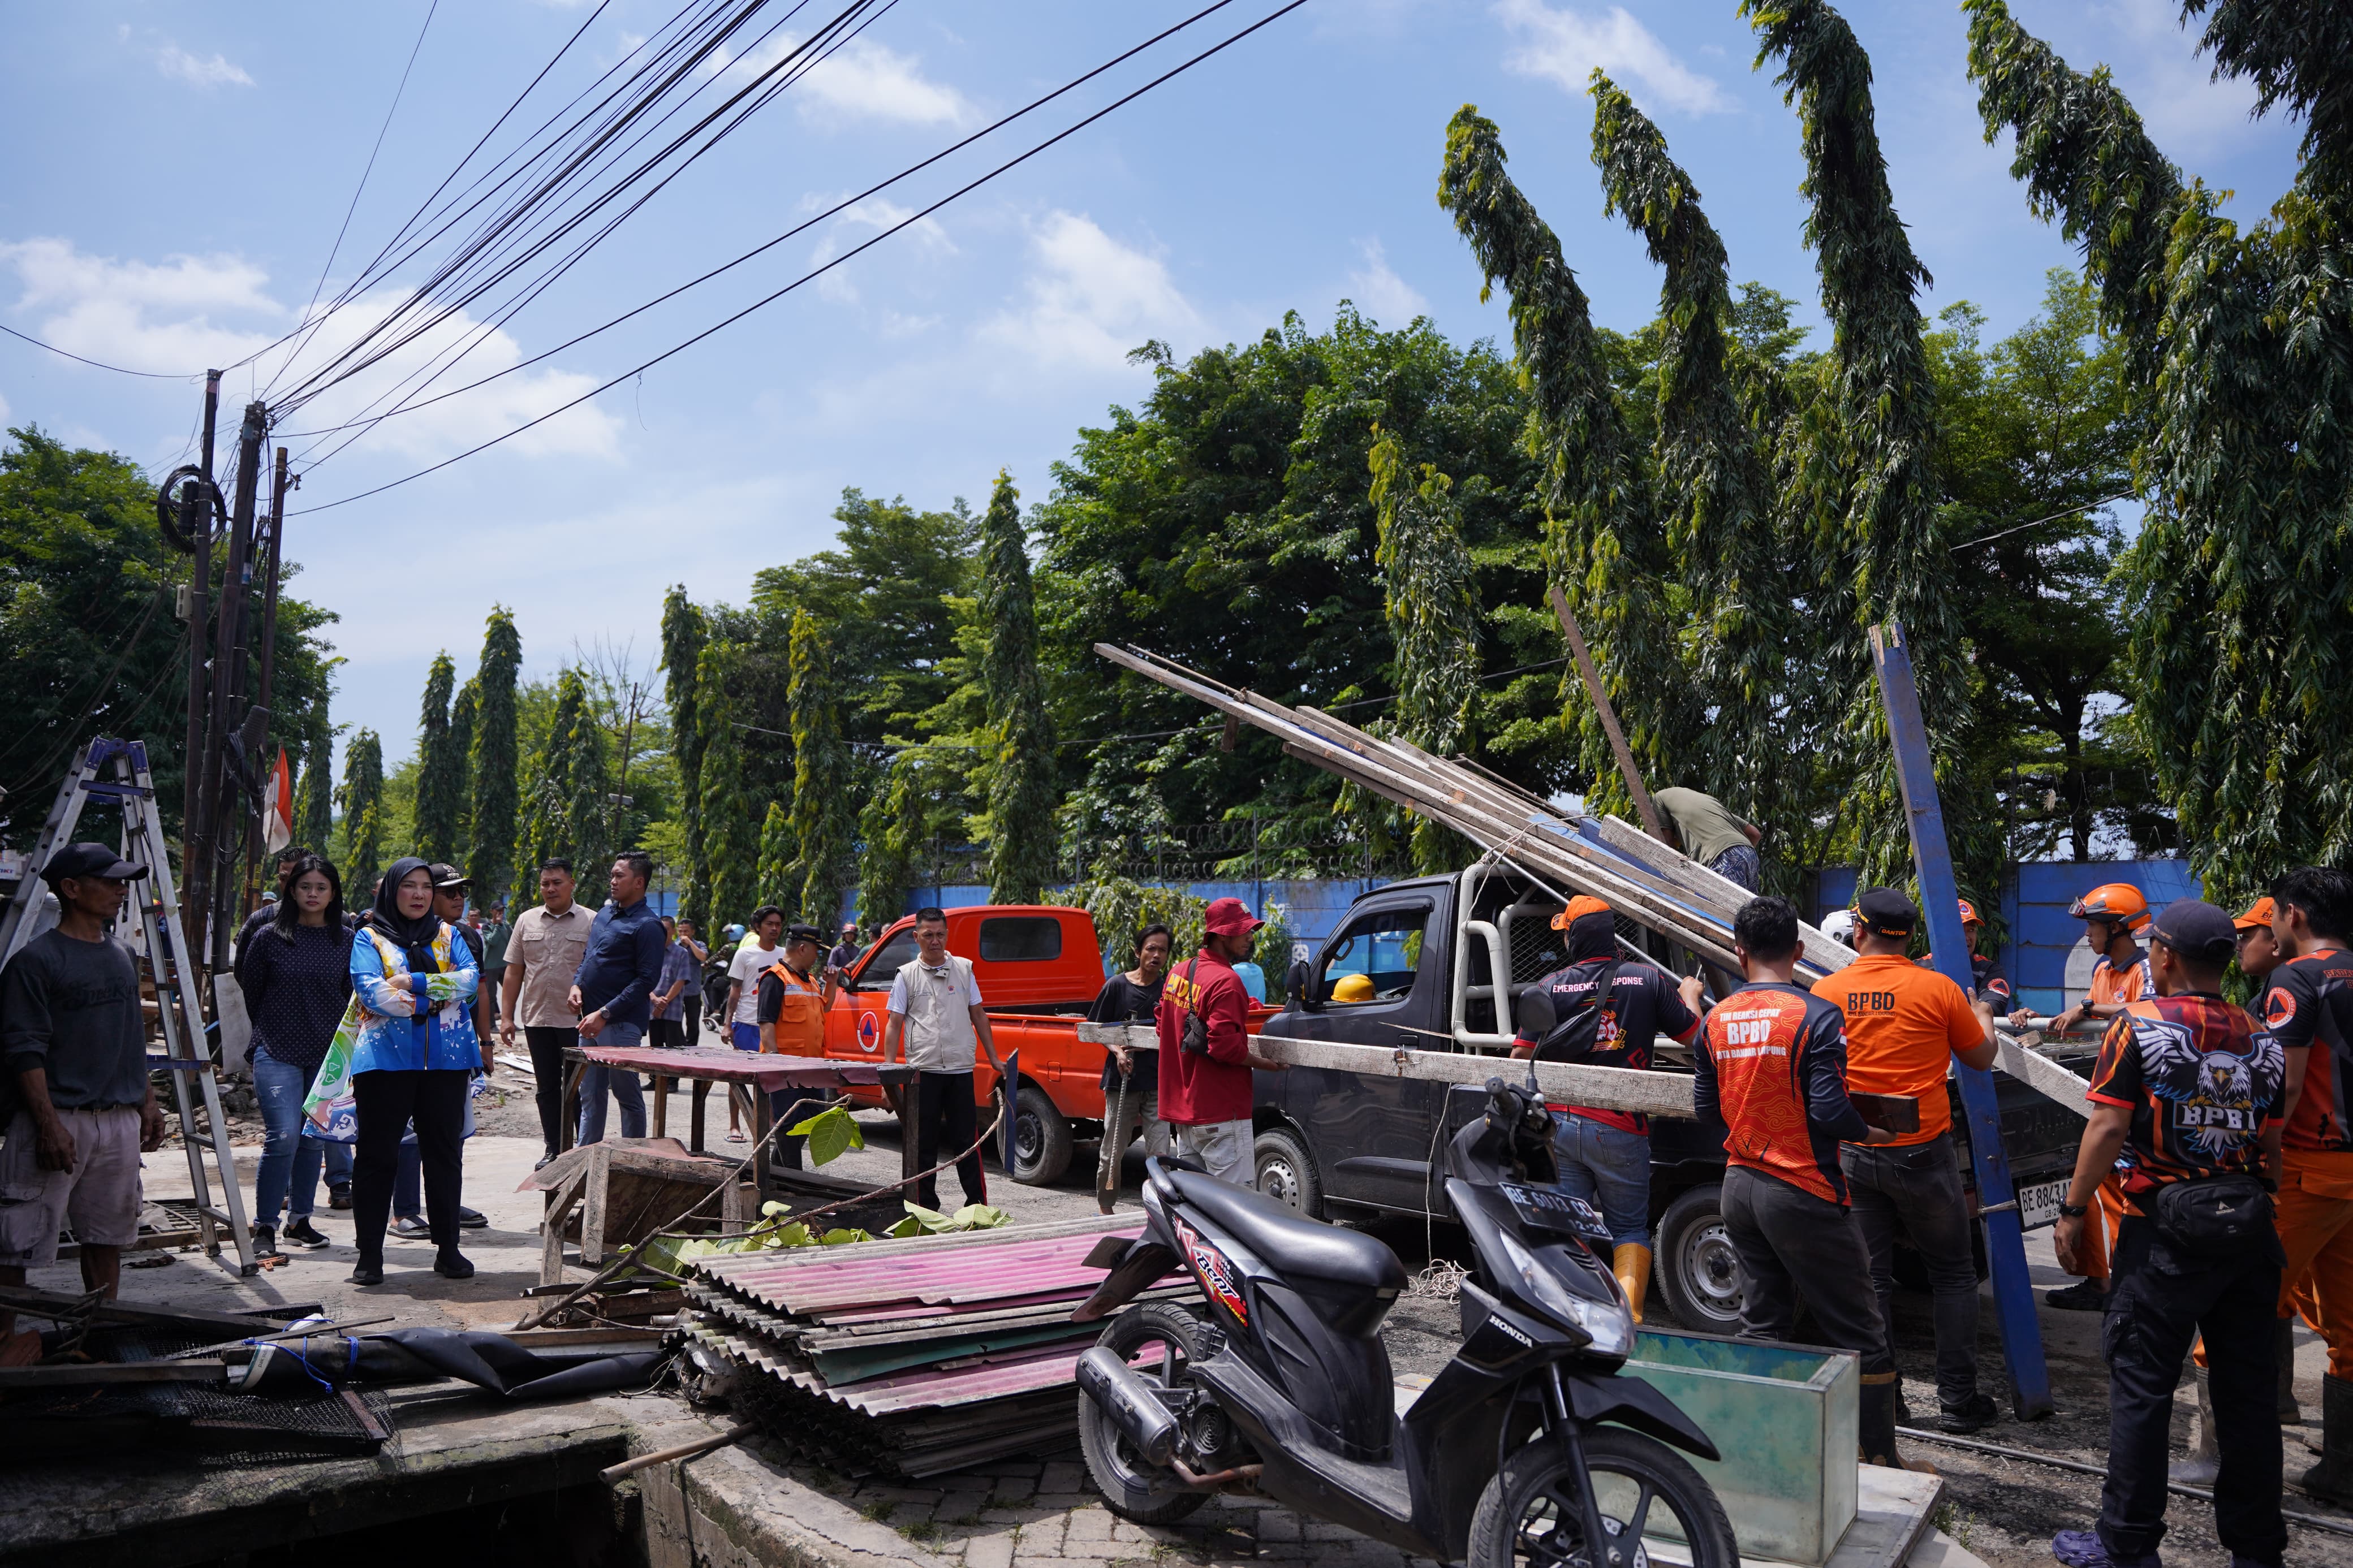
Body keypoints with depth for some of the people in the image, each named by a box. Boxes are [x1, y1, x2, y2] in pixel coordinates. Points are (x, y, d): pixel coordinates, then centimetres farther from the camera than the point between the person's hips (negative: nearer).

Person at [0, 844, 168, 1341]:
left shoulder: (122, 957, 13)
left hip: (119, 1120, 7)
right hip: (59, 1121, -7)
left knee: (106, 1237, 13)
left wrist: (148, 1101, 17)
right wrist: (49, 1124, -18)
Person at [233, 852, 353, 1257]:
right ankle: (264, 1227, -1)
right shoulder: (269, 936, -1)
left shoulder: (346, 941, 5)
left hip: (327, 1056, 3)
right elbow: (249, 990, 9)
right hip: (278, 1054, -3)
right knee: (283, 1137, -12)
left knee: (314, 1140, 9)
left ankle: (299, 1221, 22)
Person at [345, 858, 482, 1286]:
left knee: (443, 1153, 7)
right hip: (387, 1058, -2)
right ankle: (370, 1254, 10)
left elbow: (470, 979, -3)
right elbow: (371, 992, -11)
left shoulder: (447, 935, 15)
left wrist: (414, 982, -14)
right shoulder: (369, 938, 6)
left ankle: (448, 1249, 15)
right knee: (377, 1155, 1)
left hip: (446, 1058, 3)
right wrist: (439, 996, -10)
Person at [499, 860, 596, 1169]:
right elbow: (513, 972, 11)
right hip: (537, 1018, 4)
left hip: (577, 1020, -4)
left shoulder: (590, 922, -2)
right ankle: (554, 1149, 21)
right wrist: (507, 1017, 6)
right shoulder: (526, 921, 9)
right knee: (546, 1087, 11)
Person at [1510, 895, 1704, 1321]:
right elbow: (1691, 1034, 6)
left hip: (1558, 1123, 1)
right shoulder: (1648, 979, -3)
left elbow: (1521, 1055, 1)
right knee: (1629, 1228, 12)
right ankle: (1628, 1313, -2)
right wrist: (1689, 994, 26)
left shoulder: (1550, 986, 1)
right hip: (1618, 1127, -1)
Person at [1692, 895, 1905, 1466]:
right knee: (1858, 1334, 5)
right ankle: (1877, 1459, 11)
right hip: (1802, 1194, -6)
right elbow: (1830, 1111, -20)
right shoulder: (1816, 1017, -15)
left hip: (1739, 1186, 6)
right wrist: (1875, 1133, -1)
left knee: (1761, 1322, 17)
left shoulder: (1717, 1020, 3)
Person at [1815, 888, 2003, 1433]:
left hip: (1852, 1155, 2)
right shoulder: (1939, 990, -8)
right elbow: (1981, 1058, 7)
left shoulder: (1826, 992, -2)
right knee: (1953, 1275, 13)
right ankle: (1958, 1401, 16)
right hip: (1922, 1152, -2)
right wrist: (1983, 1015, 27)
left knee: (1871, 1278, 10)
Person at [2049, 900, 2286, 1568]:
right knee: (2247, 1388, 14)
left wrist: (2072, 1210, -7)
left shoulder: (2139, 1025, -10)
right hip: (2251, 1227, 5)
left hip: (2167, 1230, -5)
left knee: (2142, 1386, 2)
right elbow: (2271, 1141, 8)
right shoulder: (2261, 1041, 5)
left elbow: (2107, 1127, -14)